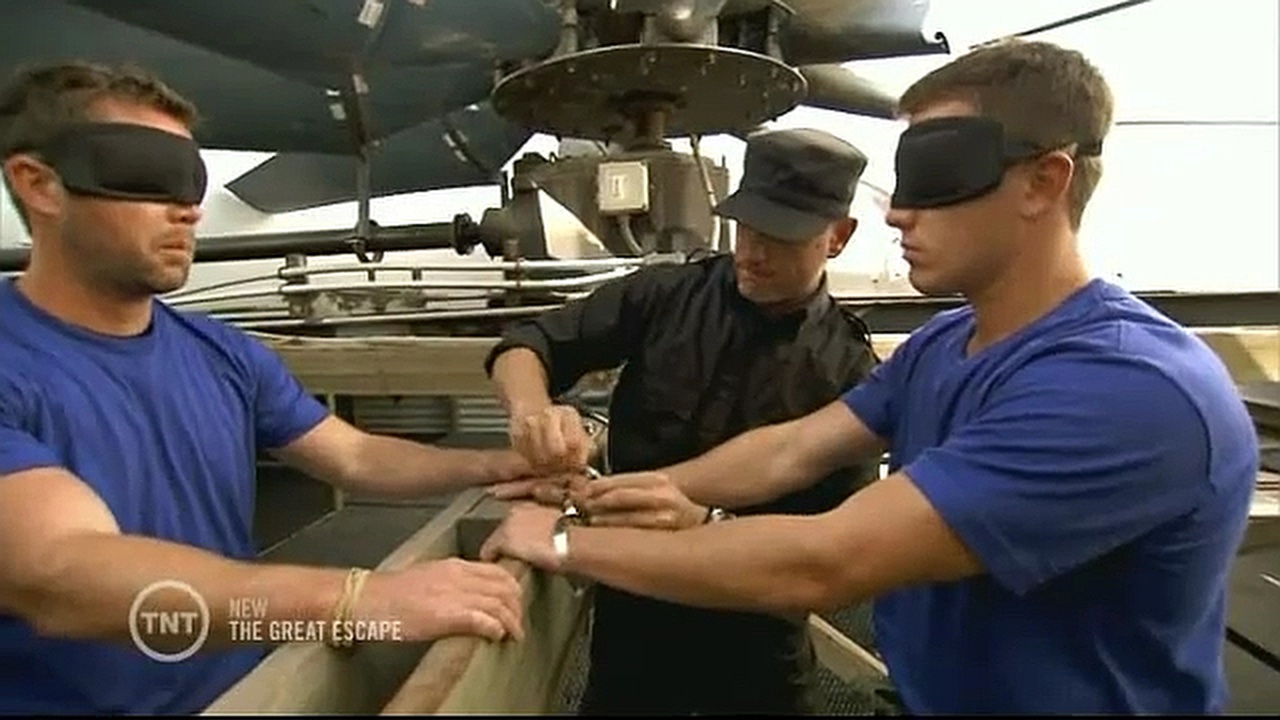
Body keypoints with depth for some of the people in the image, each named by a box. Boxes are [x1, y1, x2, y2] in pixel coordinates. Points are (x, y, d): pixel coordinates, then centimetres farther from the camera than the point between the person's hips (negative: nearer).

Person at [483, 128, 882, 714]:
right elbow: (525, 345, -5)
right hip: (629, 609, 2)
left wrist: (707, 524, -32)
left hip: (754, 643, -1)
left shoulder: (850, 372, -12)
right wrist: (532, 411, -28)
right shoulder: (667, 295, -8)